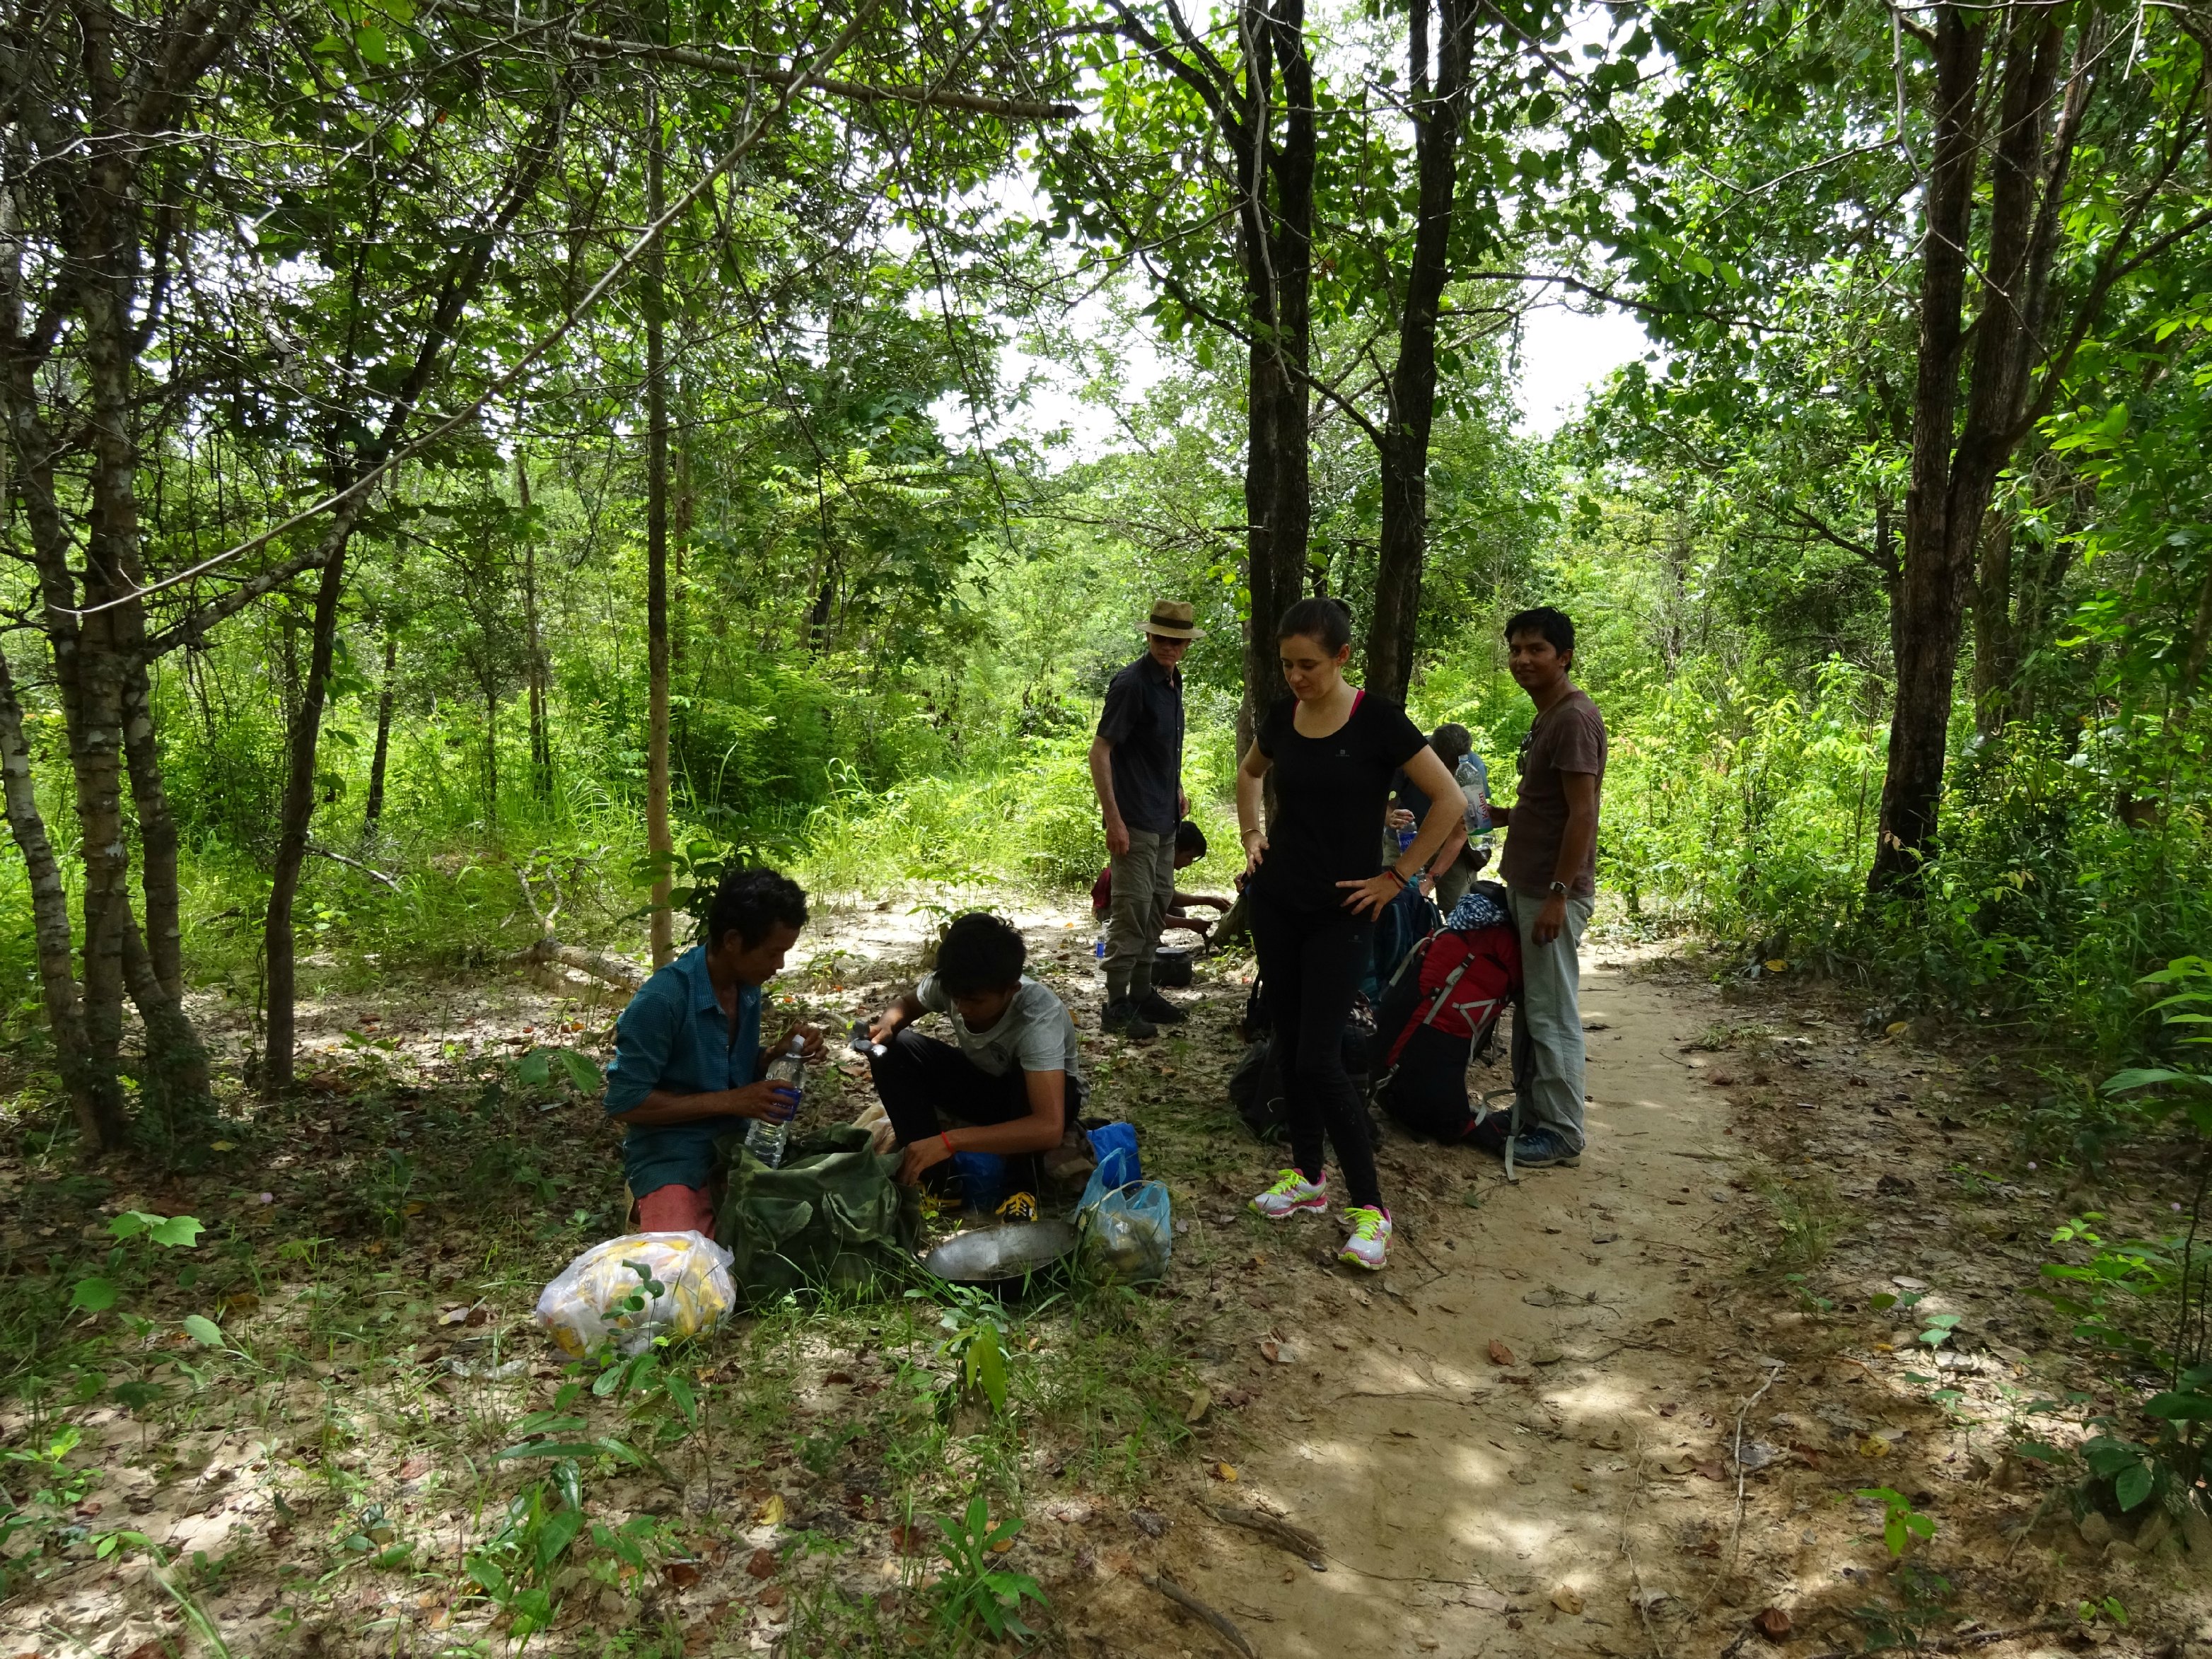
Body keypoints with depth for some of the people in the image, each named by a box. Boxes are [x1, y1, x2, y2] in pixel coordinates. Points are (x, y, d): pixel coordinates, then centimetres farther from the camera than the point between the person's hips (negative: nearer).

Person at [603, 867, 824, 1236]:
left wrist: (781, 1052, -8)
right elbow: (624, 1103, -18)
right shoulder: (661, 999, -22)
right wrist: (730, 1101, -21)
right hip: (672, 1154, -7)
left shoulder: (747, 986, 0)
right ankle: (660, 1205, 0)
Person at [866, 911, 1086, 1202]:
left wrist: (950, 1141, -53)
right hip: (982, 1082, 5)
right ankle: (932, 1176, -15)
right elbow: (906, 1004, 1)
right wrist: (885, 1026, -25)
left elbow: (1049, 1128, -49)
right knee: (893, 1050, -18)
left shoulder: (1038, 1017, -39)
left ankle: (1021, 1187, -19)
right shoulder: (951, 984, -24)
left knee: (1026, 1080, -40)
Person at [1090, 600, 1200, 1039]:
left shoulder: (1172, 681, 9)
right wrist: (1113, 819, -22)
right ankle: (1117, 1005, 3)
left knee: (1158, 904, 14)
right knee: (1133, 910, -6)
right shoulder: (1131, 684, -17)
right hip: (1135, 819, -9)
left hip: (1165, 817, 9)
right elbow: (1099, 751, -19)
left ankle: (1142, 992, 25)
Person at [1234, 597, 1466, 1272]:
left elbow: (1449, 800, -12)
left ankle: (1371, 1208, 1)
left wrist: (1397, 876, -11)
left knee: (1319, 1060, -10)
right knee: (1288, 1044, 12)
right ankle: (1306, 1176, 28)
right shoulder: (1282, 717, 3)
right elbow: (1249, 775, 24)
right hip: (1276, 903, 6)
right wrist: (1252, 836, 11)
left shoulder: (1377, 722, -13)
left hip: (1339, 914, -5)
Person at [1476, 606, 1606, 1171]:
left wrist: (1558, 894, -22)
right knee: (1529, 1007, 15)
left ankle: (1561, 1133, 5)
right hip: (1527, 888, 10)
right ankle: (1531, 1113, 24)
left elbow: (1581, 814, -20)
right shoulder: (1547, 718, 15)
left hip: (1551, 893, -10)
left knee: (1552, 1014, -3)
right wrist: (1496, 814, 9)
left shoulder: (1575, 718, -15)